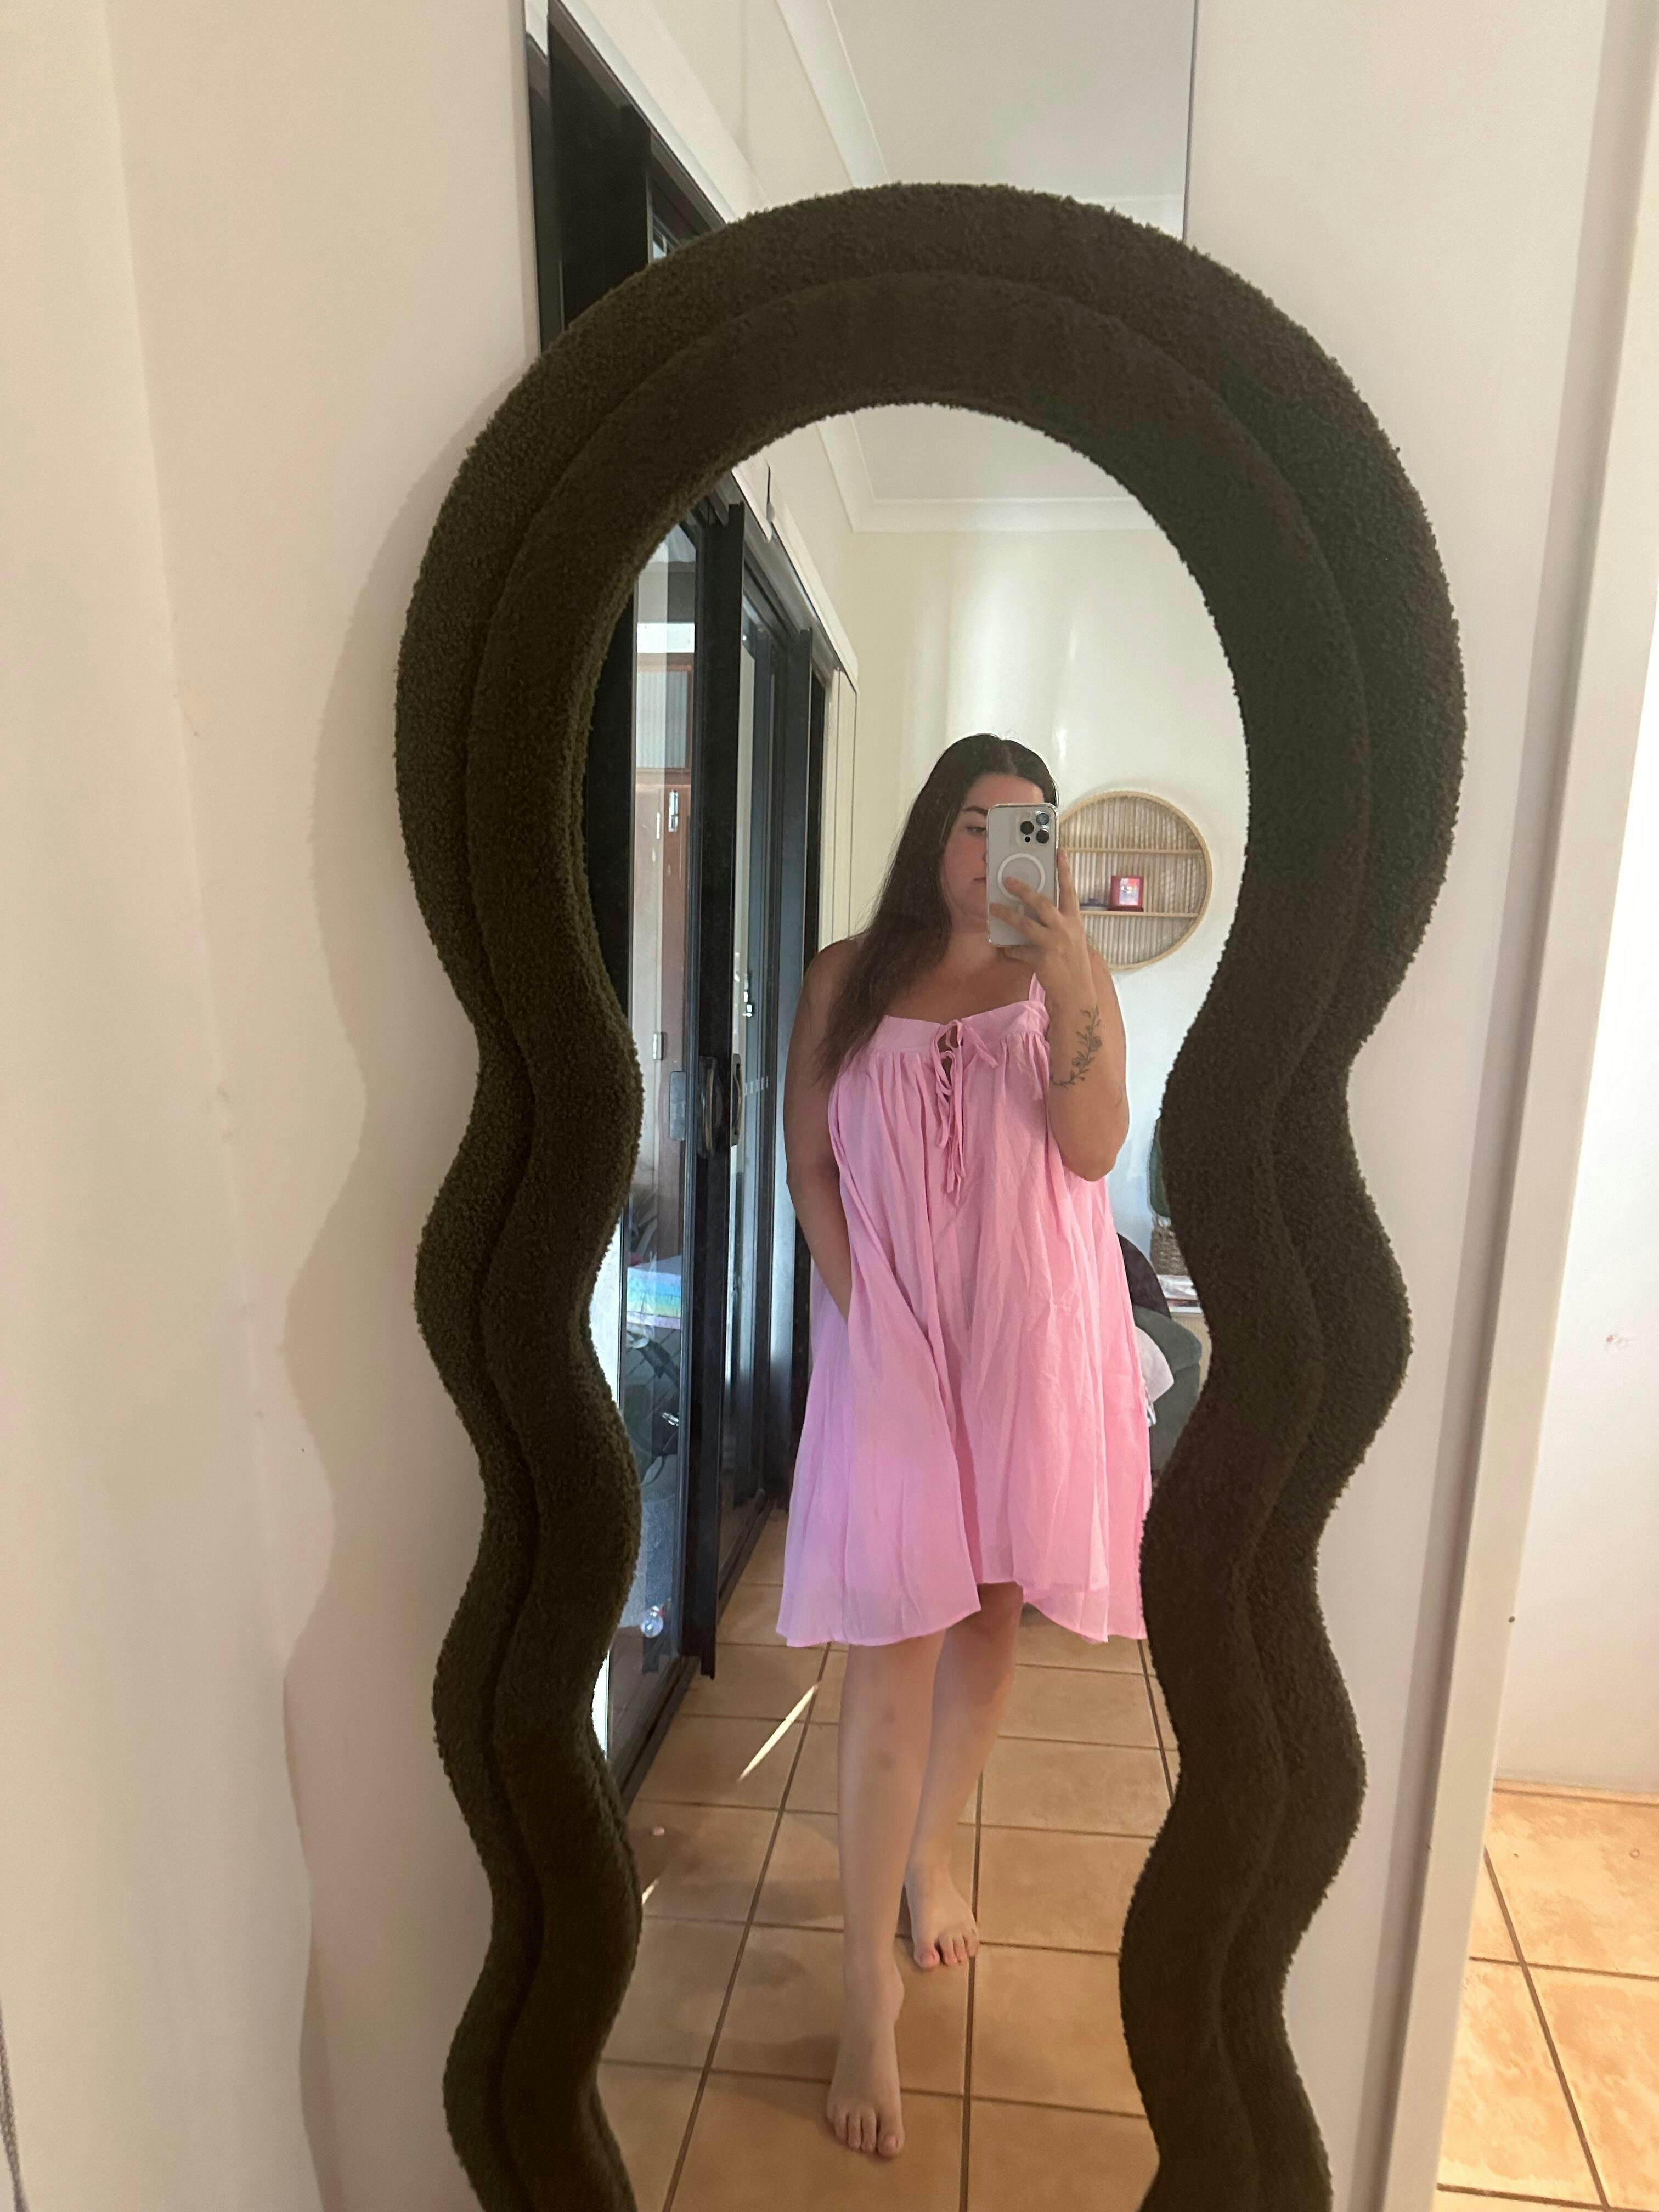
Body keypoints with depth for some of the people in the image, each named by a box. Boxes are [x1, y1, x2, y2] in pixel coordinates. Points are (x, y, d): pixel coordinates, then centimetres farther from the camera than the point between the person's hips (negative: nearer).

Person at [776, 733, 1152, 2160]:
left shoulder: (1066, 973, 2)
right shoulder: (848, 980, 2)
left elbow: (1093, 1149, -12)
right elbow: (811, 1166, 1)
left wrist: (1069, 973, -23)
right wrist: (865, 1312, -10)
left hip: (1033, 1340, 2)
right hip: (890, 1340, -1)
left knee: (992, 1618, 15)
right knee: (895, 1651, -1)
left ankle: (932, 1855, 41)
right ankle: (869, 1977, 17)